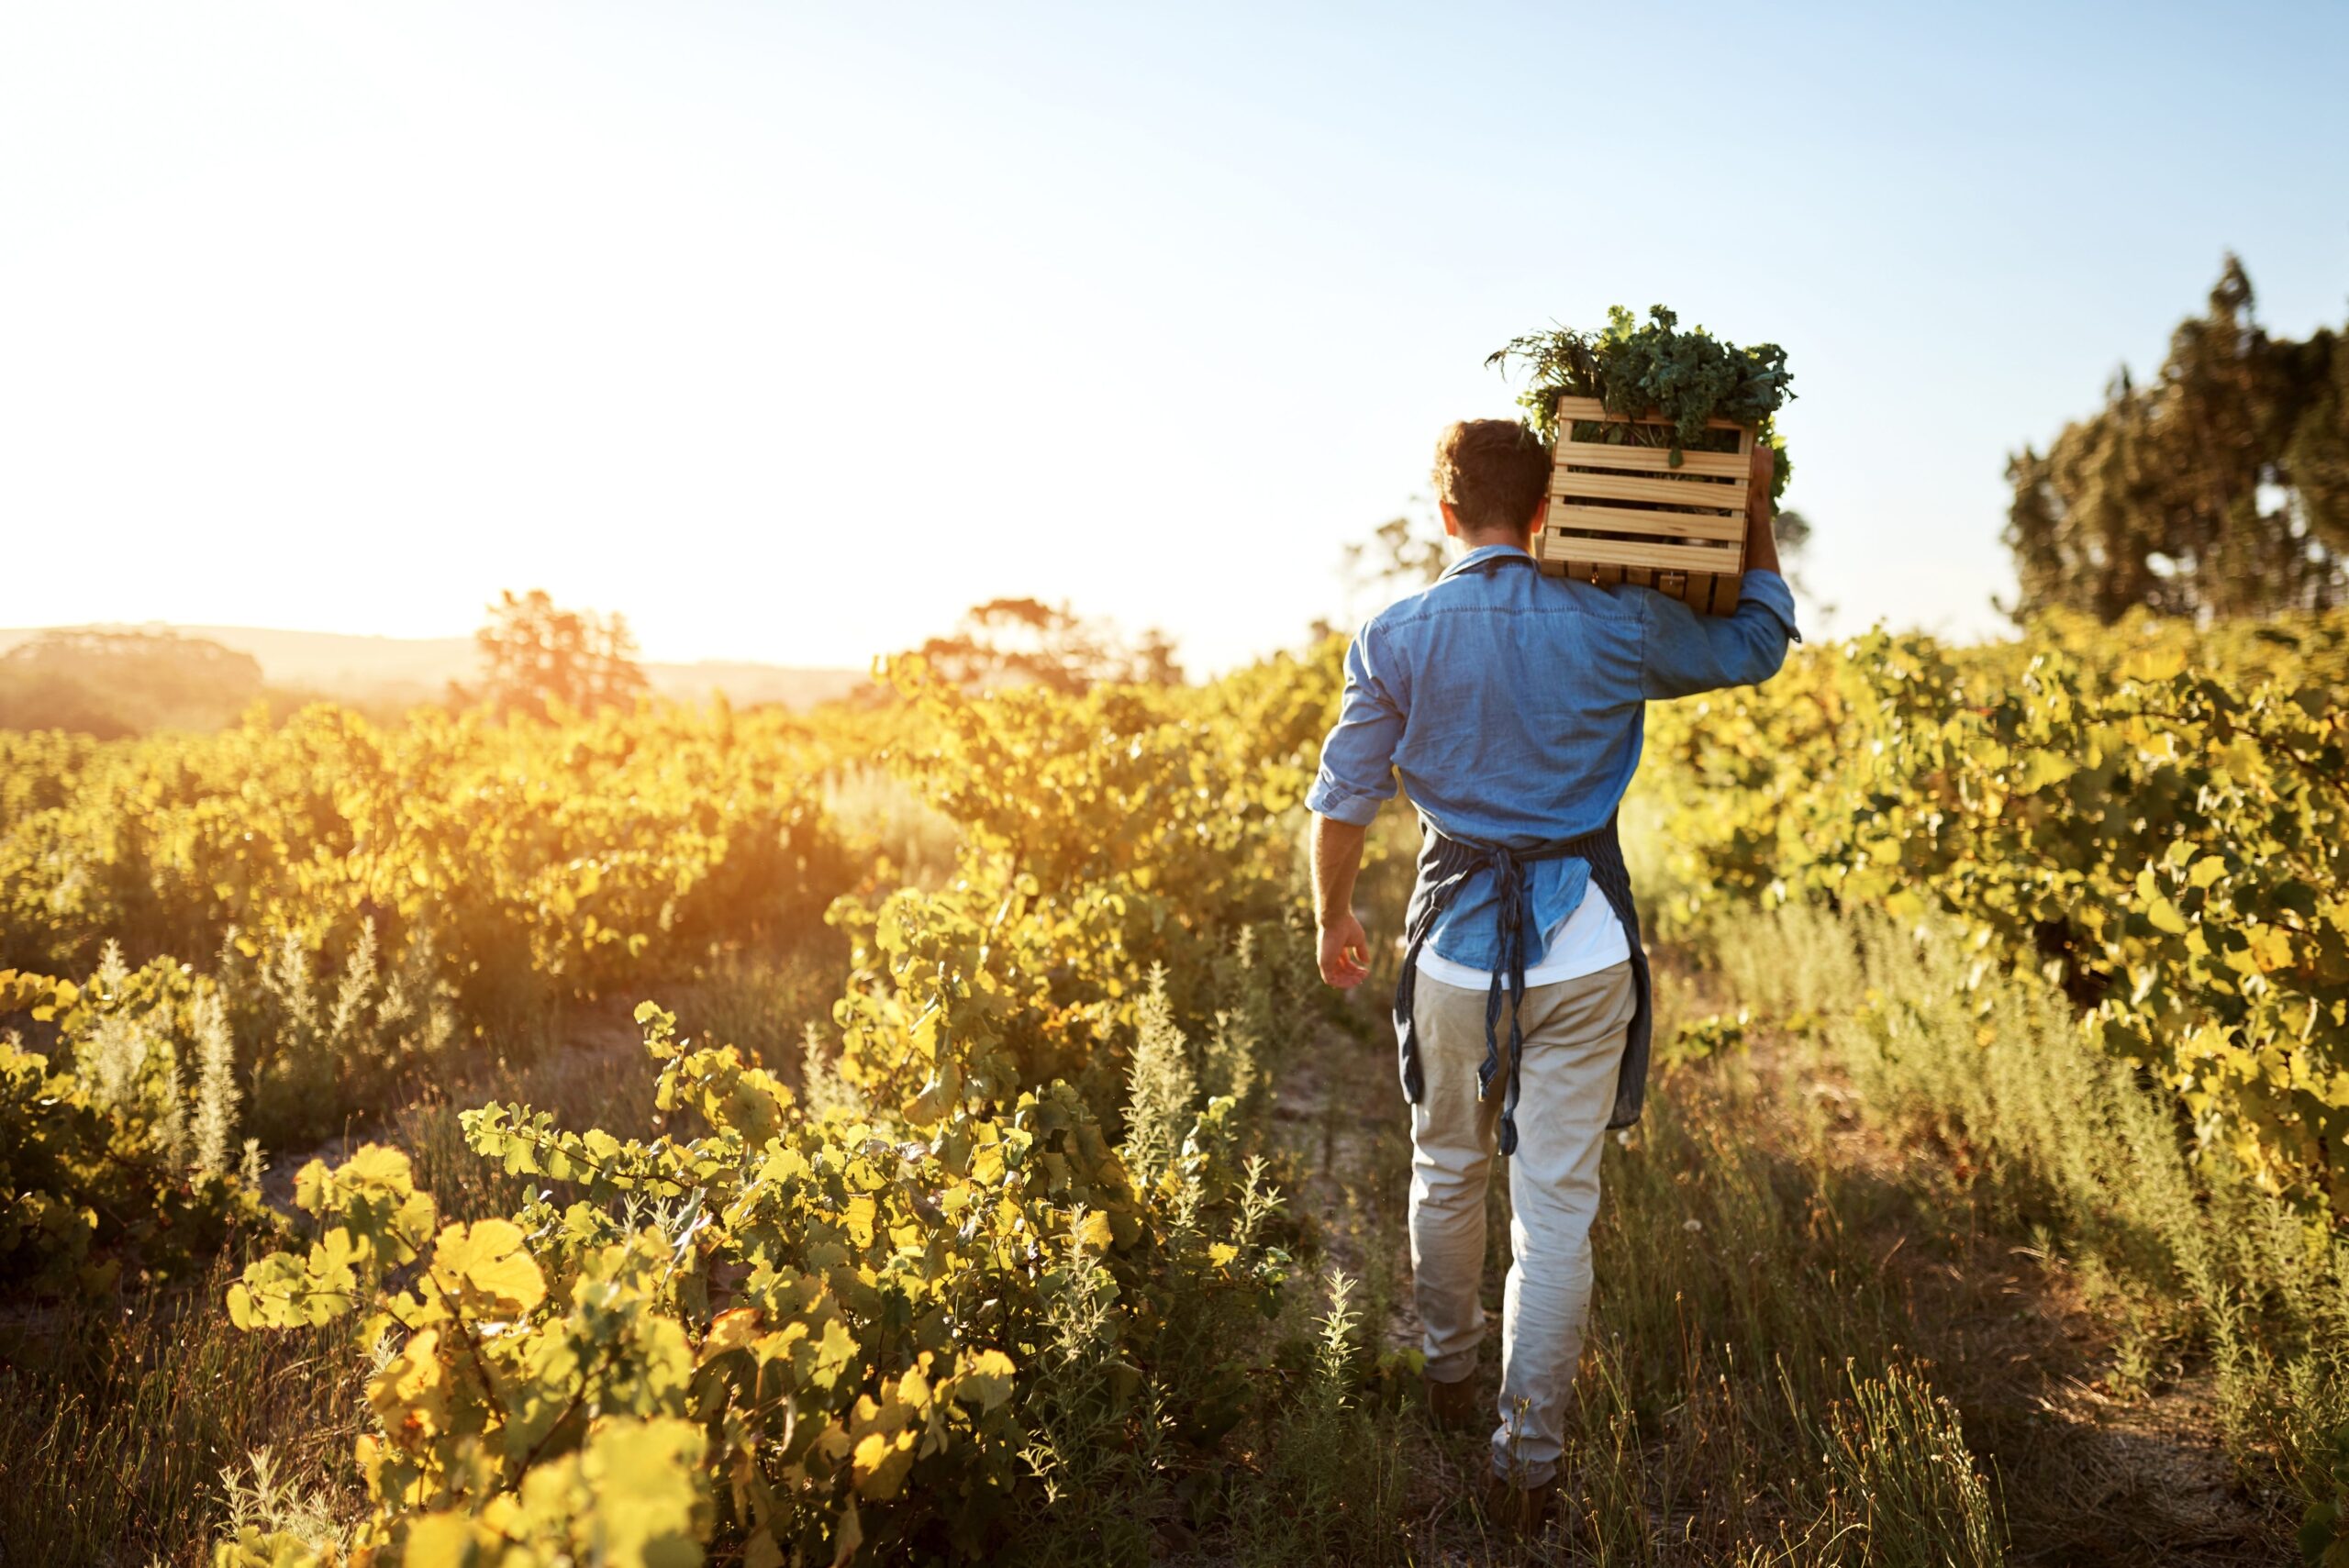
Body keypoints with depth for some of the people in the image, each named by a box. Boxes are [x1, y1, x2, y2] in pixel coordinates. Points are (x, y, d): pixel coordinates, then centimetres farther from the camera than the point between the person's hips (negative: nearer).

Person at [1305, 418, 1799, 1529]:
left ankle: (1449, 1373, 40)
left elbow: (1342, 802, -1)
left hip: (1457, 945, 1)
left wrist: (1332, 918, 15)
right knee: (1557, 1205, 4)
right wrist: (1755, 512, 21)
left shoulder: (1397, 637, -4)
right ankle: (1528, 1455, 9)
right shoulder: (1616, 627, -5)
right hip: (1583, 950, 0)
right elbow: (1760, 646, 13)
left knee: (1448, 1171, 22)